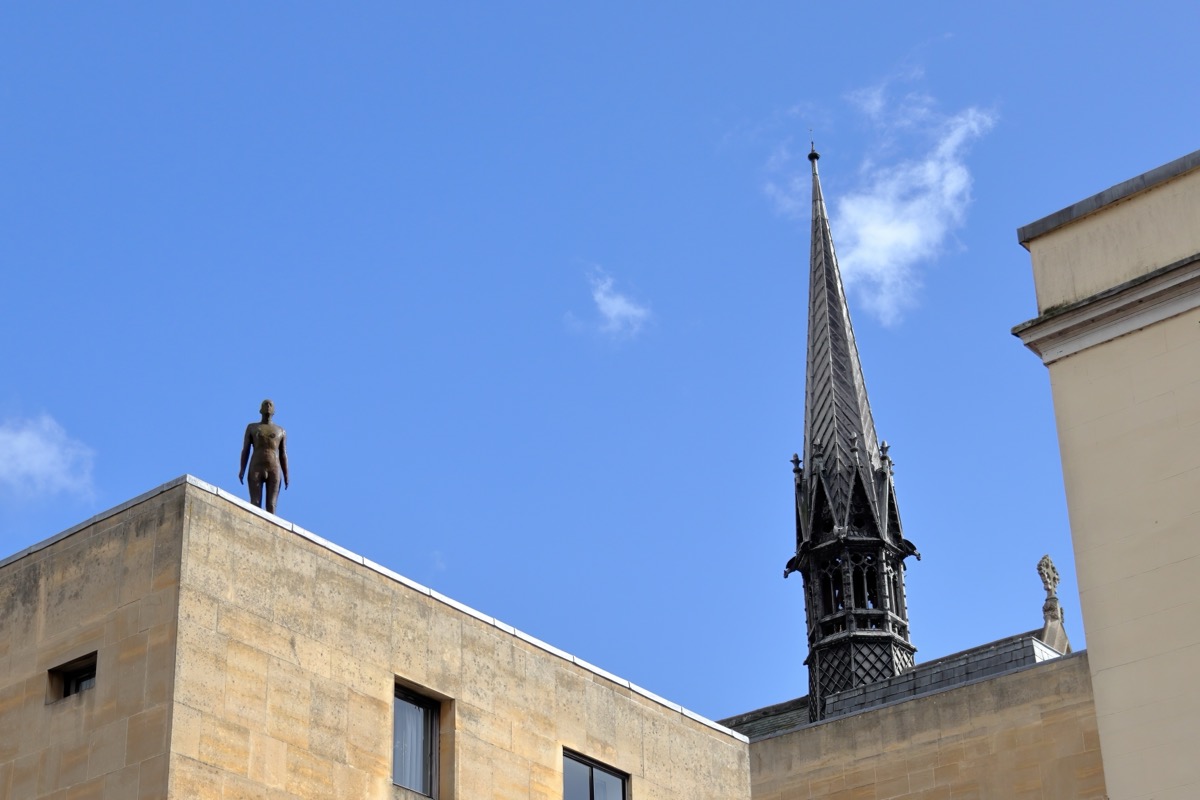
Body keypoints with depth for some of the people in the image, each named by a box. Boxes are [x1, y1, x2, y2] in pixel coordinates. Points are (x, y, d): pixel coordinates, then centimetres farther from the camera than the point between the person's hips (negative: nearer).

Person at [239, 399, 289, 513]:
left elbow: (283, 455, 12)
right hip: (256, 469, -1)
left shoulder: (281, 431, 17)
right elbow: (245, 450, 8)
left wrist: (286, 475, 1)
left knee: (271, 506, -10)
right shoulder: (252, 427, 15)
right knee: (255, 504, -12)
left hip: (274, 470, 1)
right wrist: (242, 469, -6)